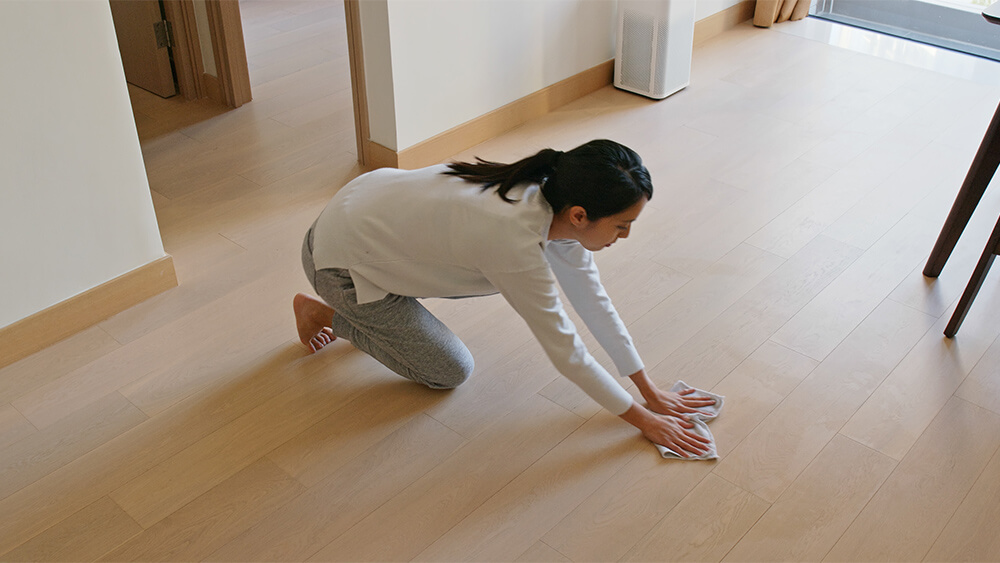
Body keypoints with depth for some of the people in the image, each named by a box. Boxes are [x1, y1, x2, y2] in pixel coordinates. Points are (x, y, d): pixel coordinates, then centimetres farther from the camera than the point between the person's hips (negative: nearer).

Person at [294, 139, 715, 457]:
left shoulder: (555, 197, -12)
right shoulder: (514, 237, -35)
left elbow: (593, 299, -2)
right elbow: (564, 348, -26)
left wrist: (649, 389, 1)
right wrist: (642, 419, -15)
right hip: (343, 255, -8)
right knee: (451, 371, 1)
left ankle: (372, 307, 23)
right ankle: (323, 313, 13)